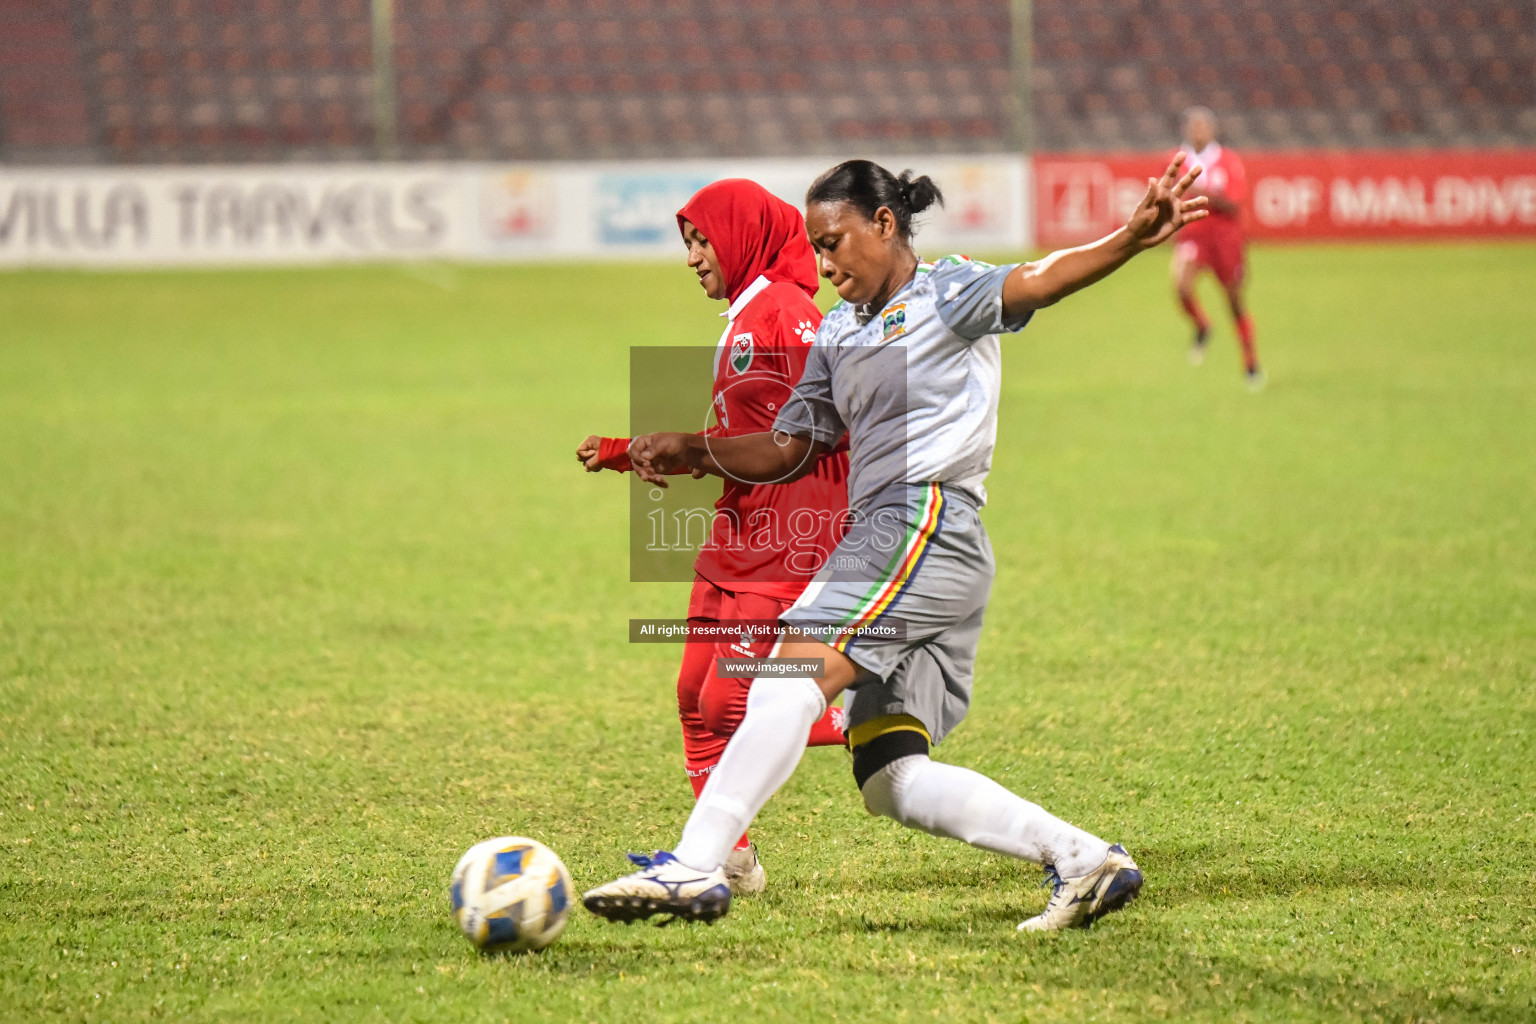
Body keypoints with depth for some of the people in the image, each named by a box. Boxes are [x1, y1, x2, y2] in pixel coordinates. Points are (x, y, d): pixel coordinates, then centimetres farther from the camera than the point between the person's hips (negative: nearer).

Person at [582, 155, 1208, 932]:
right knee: (889, 779, 1)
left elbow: (1038, 282, -17)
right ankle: (1083, 859, 2)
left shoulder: (947, 293, 1)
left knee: (792, 676, -21)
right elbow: (786, 450, 26)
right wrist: (691, 453, 10)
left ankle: (693, 868, -26)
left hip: (926, 521, -9)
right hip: (880, 534, 9)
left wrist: (1132, 238, -35)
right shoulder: (838, 332, 24)